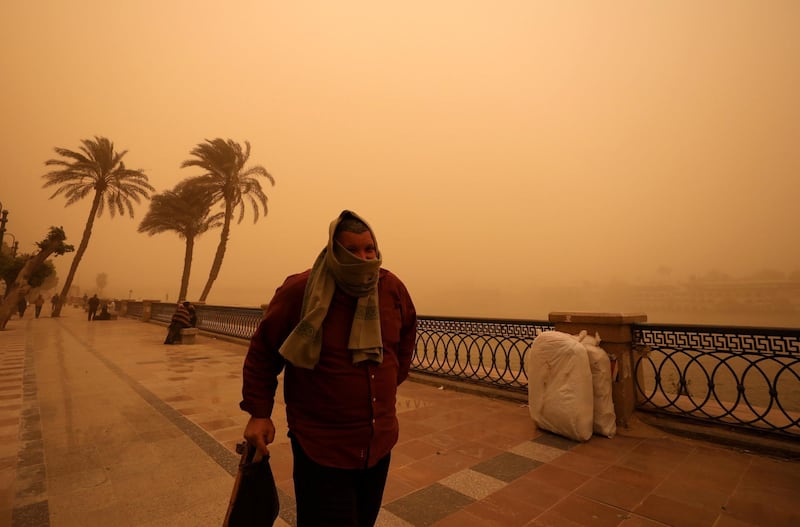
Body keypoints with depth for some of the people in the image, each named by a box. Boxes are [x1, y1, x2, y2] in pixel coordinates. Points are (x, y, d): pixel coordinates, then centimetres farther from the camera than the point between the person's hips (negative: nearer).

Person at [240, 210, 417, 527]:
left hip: (380, 441, 5)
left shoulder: (392, 288, -4)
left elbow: (407, 332, 16)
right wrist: (259, 412, -8)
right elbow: (262, 351, -6)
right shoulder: (300, 291, -17)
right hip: (322, 447, -5)